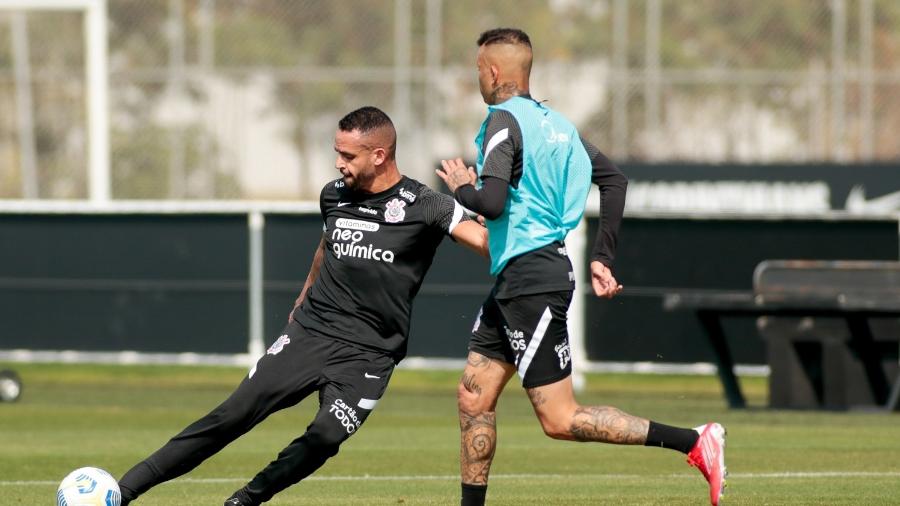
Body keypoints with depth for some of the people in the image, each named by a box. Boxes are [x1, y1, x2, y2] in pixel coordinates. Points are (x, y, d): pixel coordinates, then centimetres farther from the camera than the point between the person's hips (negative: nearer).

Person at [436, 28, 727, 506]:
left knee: (560, 420, -8)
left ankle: (695, 442, -11)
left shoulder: (504, 121, -13)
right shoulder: (554, 122, 13)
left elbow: (491, 203, -25)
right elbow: (614, 179, 17)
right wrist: (601, 258, 18)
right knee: (473, 397, 11)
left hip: (531, 280, -10)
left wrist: (461, 187, -3)